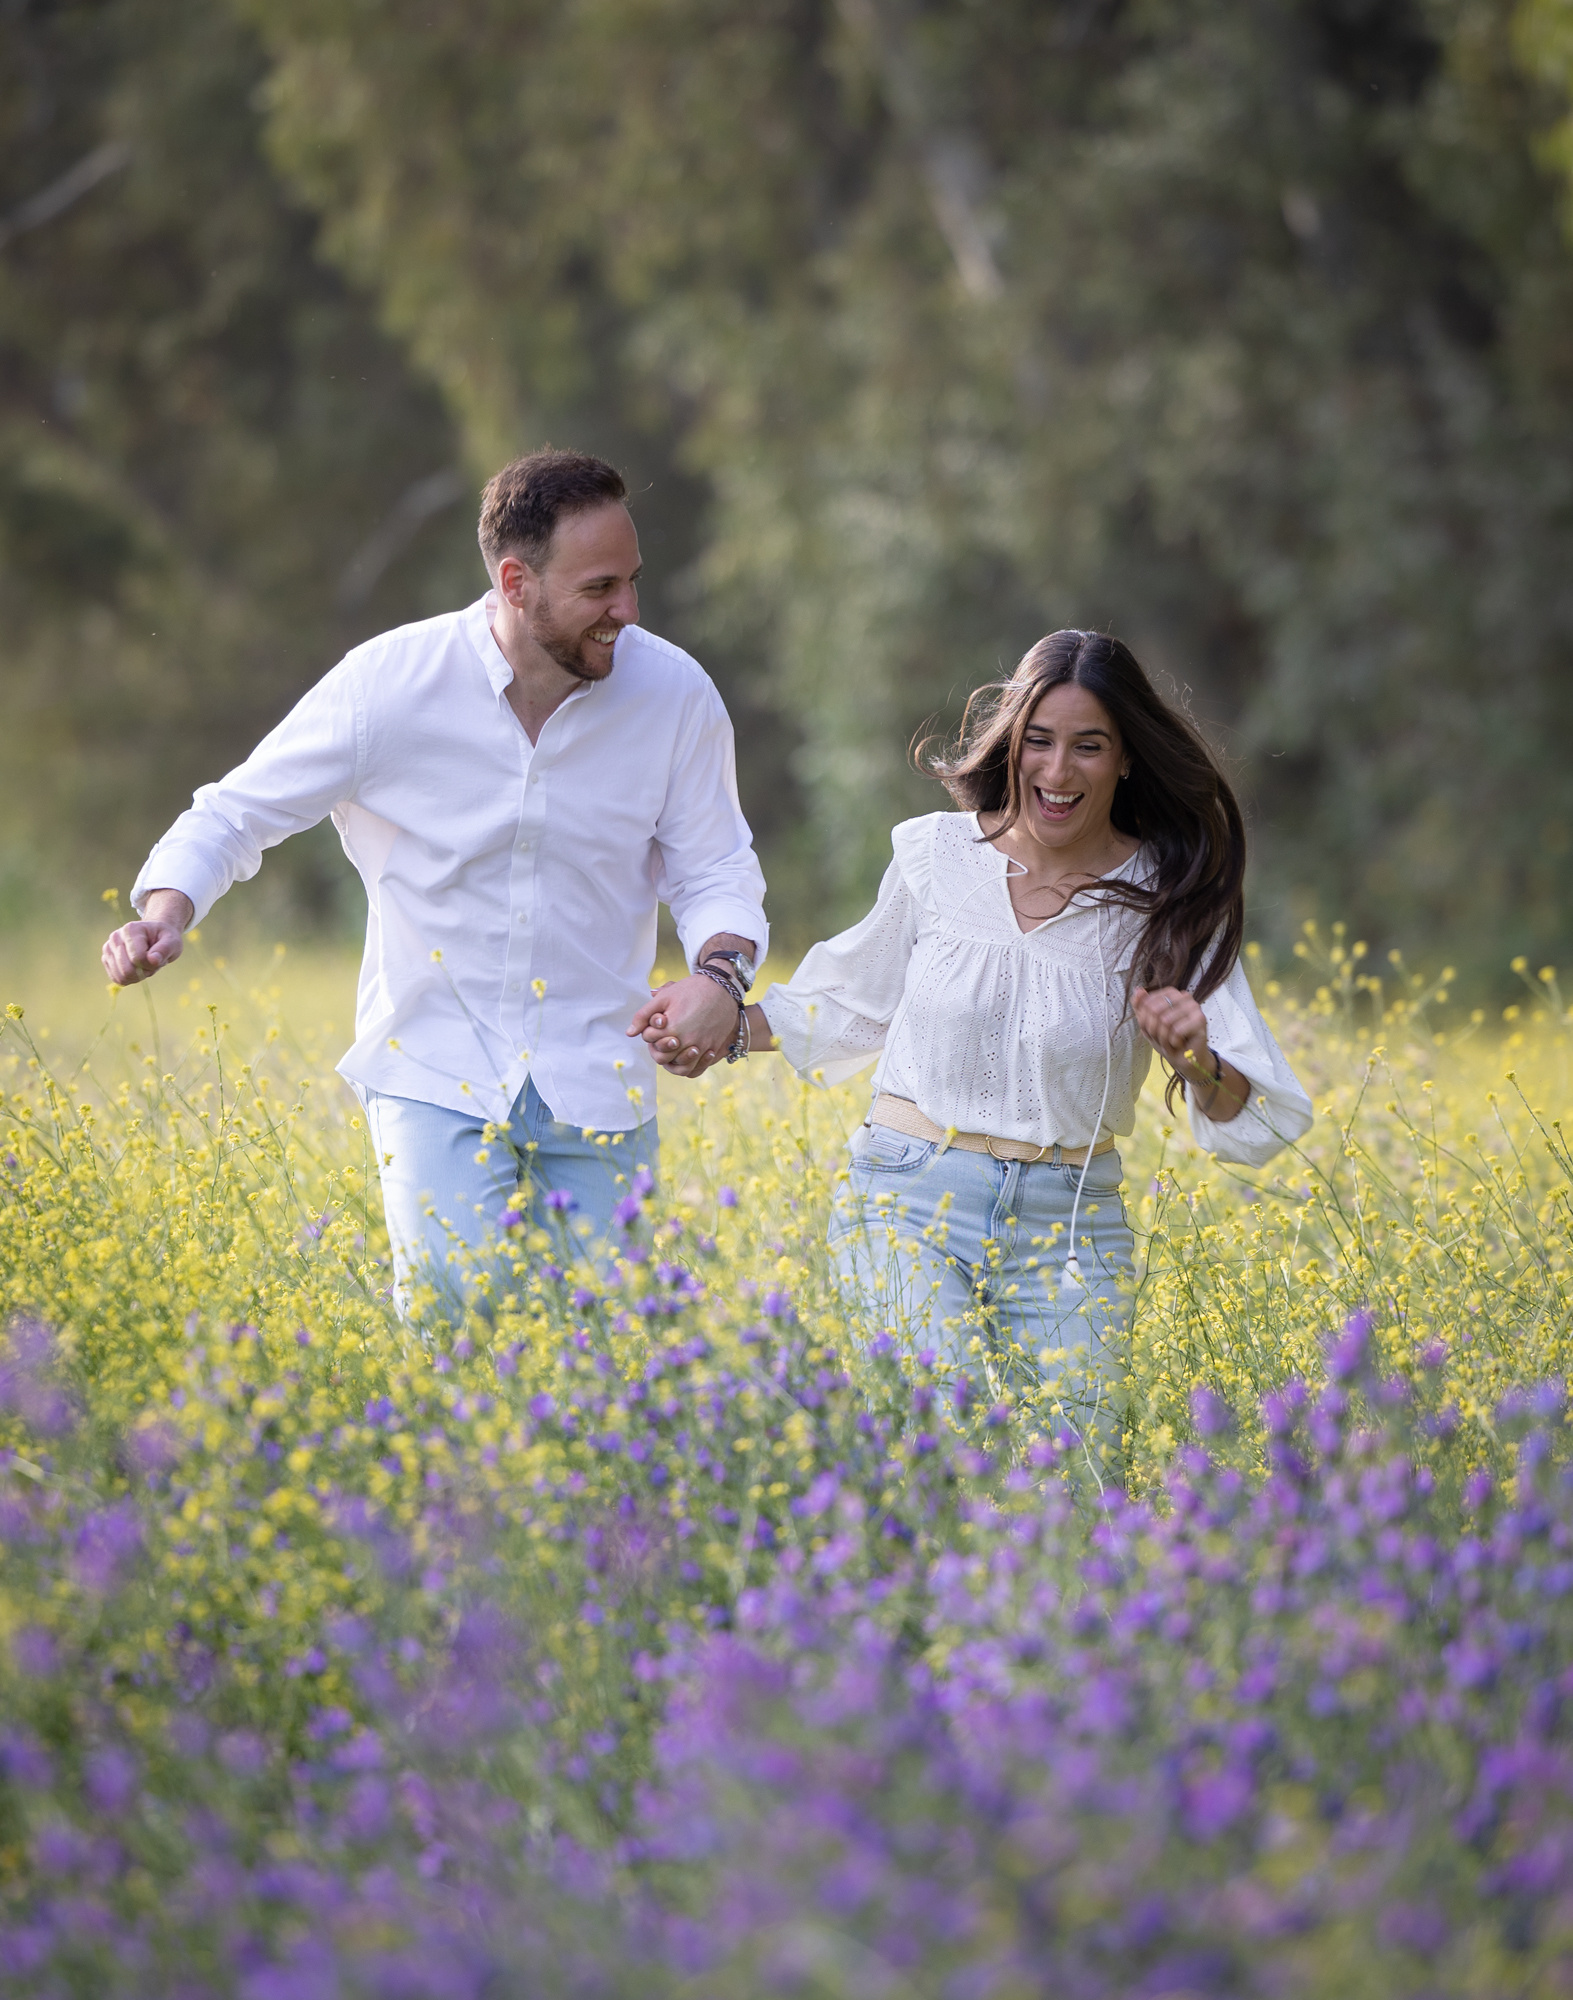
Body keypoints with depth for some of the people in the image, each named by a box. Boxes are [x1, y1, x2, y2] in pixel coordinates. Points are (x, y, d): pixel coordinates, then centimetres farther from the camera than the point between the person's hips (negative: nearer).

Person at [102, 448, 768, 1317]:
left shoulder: (676, 694, -6)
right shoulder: (389, 684, -12)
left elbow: (715, 871, 5)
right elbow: (236, 814, -1)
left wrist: (719, 971, -17)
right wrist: (165, 913, -21)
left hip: (596, 1085, 2)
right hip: (436, 1073, -2)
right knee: (459, 1296, -22)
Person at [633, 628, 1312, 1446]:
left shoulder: (1170, 905, -2)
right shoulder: (937, 854, 1)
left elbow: (1254, 1124, -4)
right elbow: (858, 1005, 18)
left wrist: (1197, 1061, -24)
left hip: (1068, 1224, 1)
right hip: (910, 1199, -1)